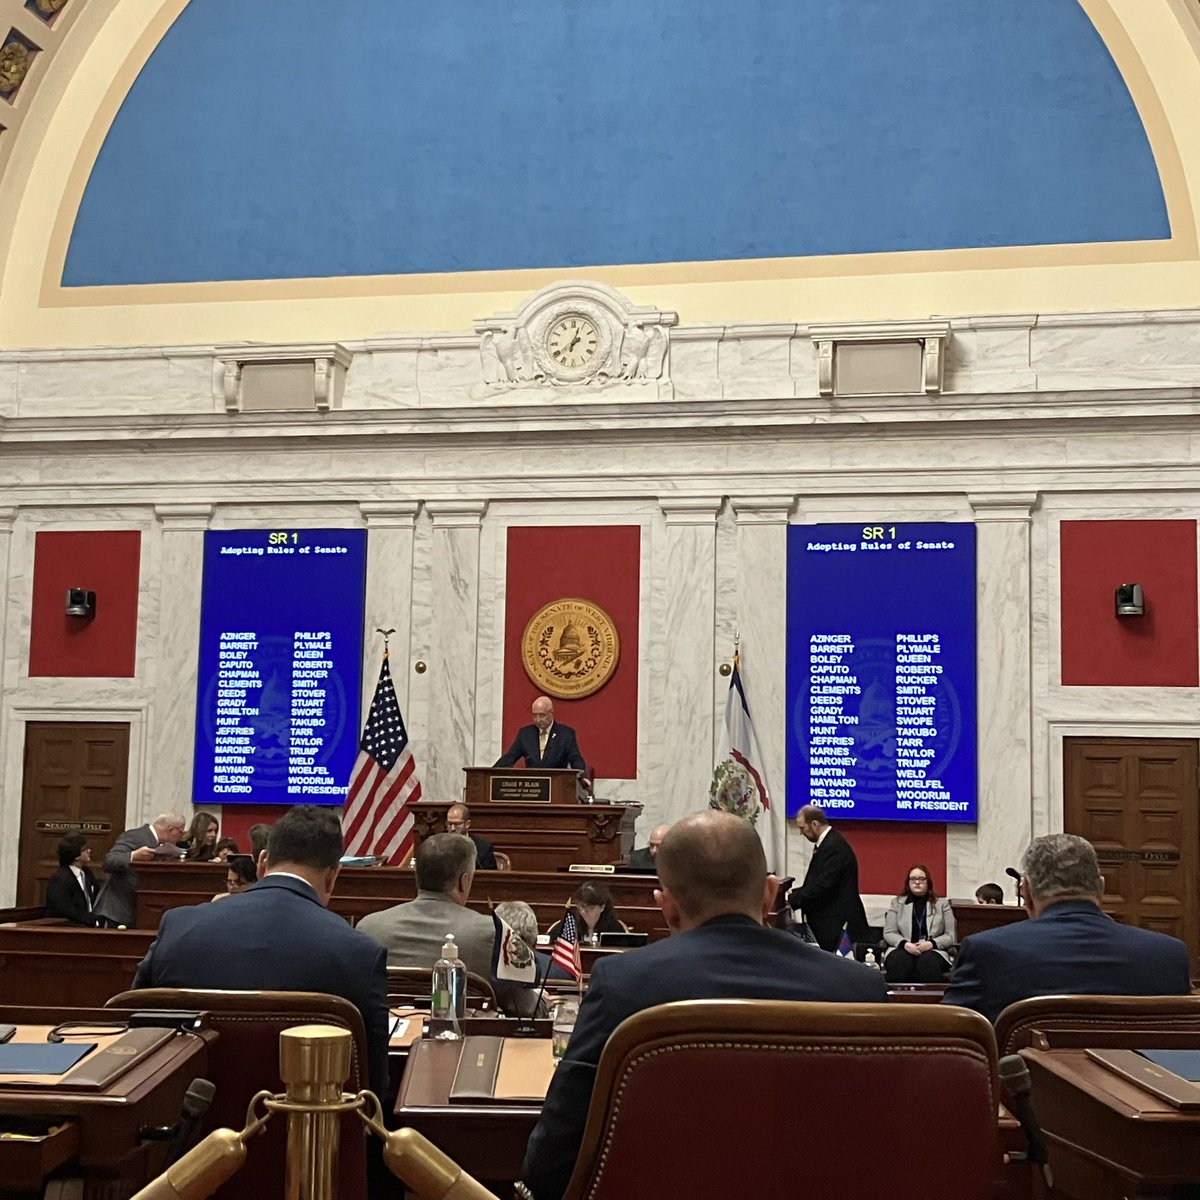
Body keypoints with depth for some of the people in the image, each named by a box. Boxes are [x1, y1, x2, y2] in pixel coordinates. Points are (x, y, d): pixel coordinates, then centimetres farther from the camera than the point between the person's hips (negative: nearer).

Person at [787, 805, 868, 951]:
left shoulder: (834, 846, -19)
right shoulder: (827, 842, 13)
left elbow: (823, 886, -23)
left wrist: (792, 900, -15)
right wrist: (795, 893, 7)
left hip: (838, 925, -10)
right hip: (829, 921, 10)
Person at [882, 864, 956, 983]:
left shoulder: (942, 903, 14)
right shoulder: (897, 903, 16)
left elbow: (950, 936, 9)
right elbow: (889, 933, 10)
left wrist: (931, 944, -11)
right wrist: (905, 944, -12)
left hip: (933, 951, 0)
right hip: (903, 949, 0)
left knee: (927, 961, -38)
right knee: (900, 961, -37)